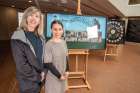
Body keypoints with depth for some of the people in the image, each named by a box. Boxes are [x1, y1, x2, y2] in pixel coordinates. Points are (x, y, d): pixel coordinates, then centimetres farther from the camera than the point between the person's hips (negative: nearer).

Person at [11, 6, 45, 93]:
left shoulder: (40, 37, 3)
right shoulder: (18, 38, -17)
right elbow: (21, 65, -21)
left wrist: (43, 72, -2)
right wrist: (37, 76, -13)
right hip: (28, 82, -6)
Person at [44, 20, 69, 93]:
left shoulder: (63, 42, -1)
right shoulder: (48, 44, -20)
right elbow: (47, 63, -18)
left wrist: (67, 70, -2)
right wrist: (59, 75, -13)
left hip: (63, 74, 6)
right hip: (53, 76, -5)